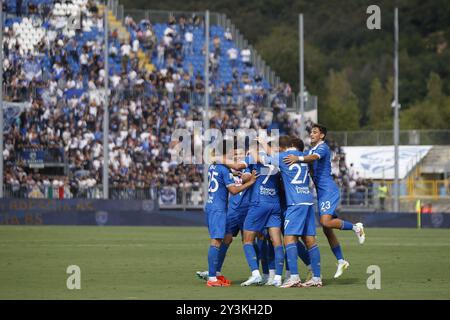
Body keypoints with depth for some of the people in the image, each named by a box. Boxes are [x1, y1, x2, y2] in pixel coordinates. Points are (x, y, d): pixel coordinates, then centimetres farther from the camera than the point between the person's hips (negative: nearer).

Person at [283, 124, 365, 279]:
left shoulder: (323, 147, -9)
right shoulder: (312, 150, 20)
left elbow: (314, 157, -30)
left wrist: (298, 158, -47)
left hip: (329, 190, -9)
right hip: (321, 193, 9)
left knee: (326, 222, -25)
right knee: (327, 231, 8)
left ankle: (356, 227, -4)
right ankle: (341, 261, 15)